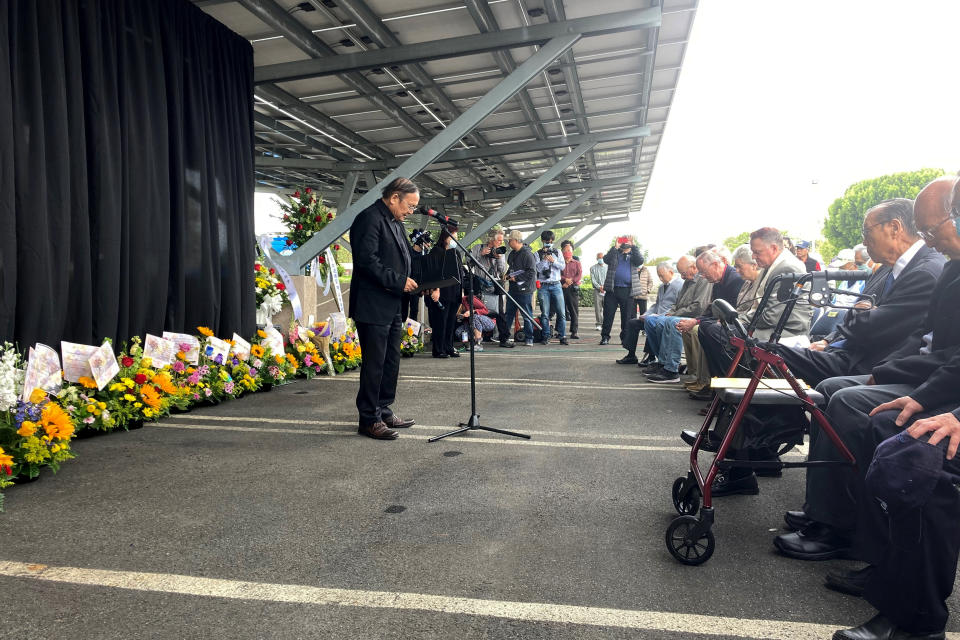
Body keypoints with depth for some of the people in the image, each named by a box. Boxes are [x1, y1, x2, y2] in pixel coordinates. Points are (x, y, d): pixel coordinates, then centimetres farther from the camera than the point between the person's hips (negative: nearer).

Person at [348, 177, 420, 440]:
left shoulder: (395, 222, 18)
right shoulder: (370, 218, -12)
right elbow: (366, 260, -21)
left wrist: (412, 283, 8)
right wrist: (398, 281, -19)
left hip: (393, 307, 10)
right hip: (373, 307, -10)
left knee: (391, 361, 14)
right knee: (374, 364, -3)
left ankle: (384, 411, 25)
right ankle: (370, 420, 7)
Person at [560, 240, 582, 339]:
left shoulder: (576, 263, 15)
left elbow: (579, 275, 4)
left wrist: (571, 281, -9)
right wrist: (565, 279, -14)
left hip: (573, 288, 1)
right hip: (562, 288, 0)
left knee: (574, 310, -3)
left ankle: (574, 332, -2)